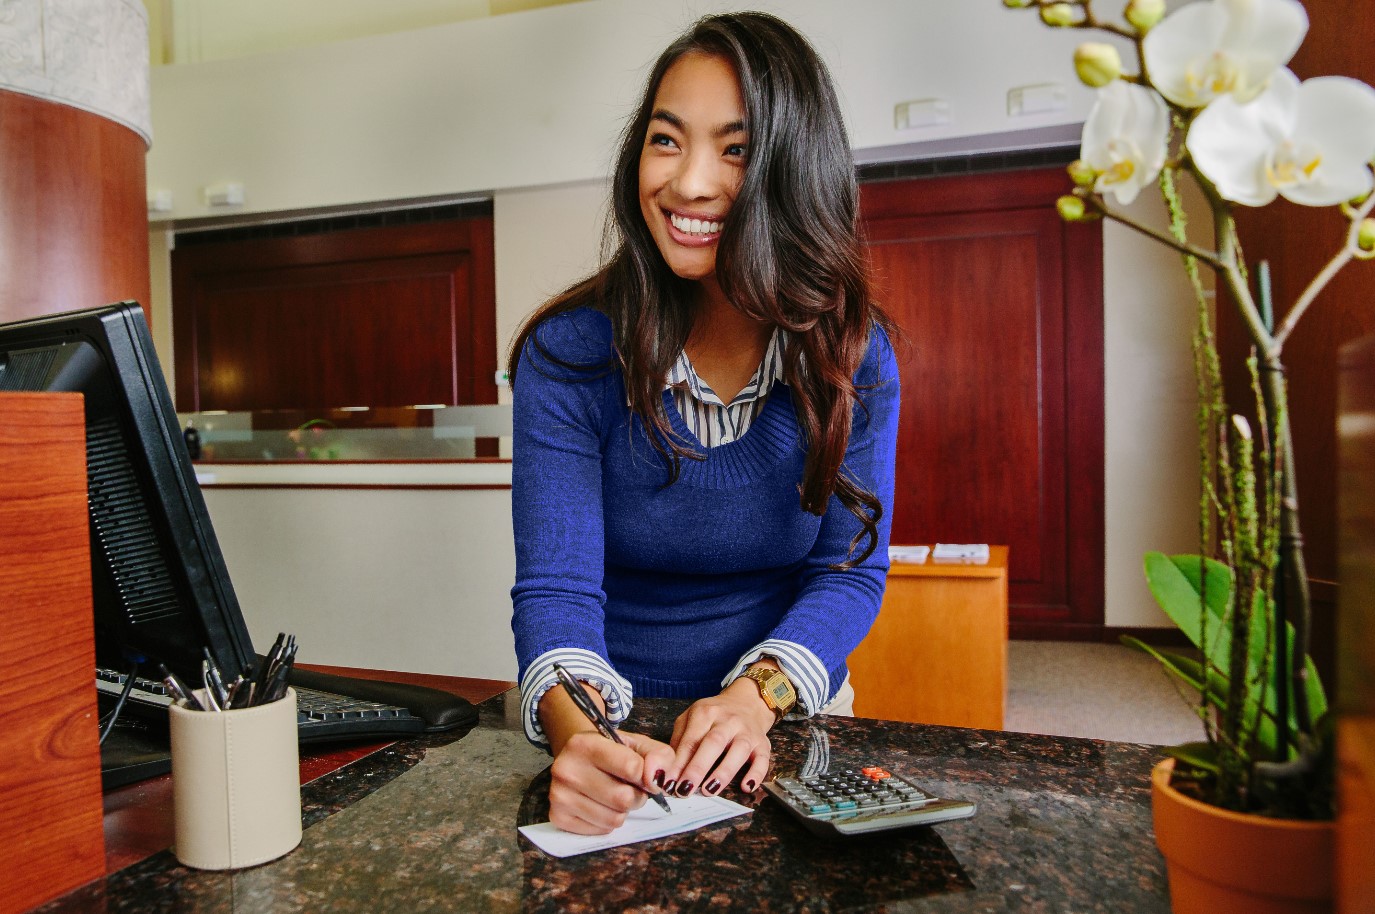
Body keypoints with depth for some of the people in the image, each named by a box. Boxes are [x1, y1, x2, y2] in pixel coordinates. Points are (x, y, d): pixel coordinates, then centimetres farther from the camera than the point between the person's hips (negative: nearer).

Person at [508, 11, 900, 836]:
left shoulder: (853, 352, -7)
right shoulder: (569, 353, -12)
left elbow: (849, 568, -6)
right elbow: (556, 588, -16)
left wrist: (756, 695, -23)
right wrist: (576, 730, -36)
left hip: (791, 719, 1)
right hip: (614, 726, 0)